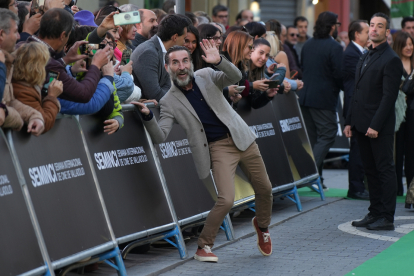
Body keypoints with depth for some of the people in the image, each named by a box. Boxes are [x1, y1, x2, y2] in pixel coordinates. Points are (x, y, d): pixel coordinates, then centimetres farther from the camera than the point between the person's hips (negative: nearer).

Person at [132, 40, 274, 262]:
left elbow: (235, 77, -12)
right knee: (226, 200, -18)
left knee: (264, 189, 10)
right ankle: (203, 247, -1)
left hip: (242, 138, 3)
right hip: (218, 148, -3)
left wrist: (219, 61, -30)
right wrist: (147, 116, -30)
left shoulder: (206, 76, 2)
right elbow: (159, 137, -12)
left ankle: (262, 225, 41)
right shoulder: (169, 102, -5)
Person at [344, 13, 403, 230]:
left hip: (380, 128, -8)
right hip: (362, 125, 8)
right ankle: (375, 213, 19)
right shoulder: (365, 57, 18)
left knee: (385, 170, -3)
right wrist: (349, 121, 14)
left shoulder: (391, 59, -10)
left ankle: (387, 218, 0)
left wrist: (376, 125, -20)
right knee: (370, 170, 12)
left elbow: (389, 96, -16)